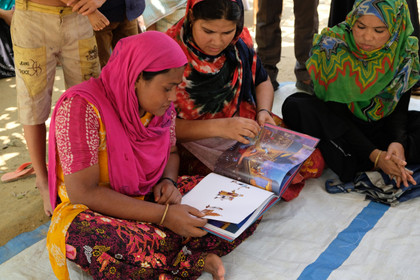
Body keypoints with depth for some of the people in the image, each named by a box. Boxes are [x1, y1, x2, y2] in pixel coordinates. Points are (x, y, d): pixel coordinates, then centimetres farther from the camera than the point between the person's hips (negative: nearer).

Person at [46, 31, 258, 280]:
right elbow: (83, 193, -25)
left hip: (149, 199, 6)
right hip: (93, 212, -5)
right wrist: (163, 215, -29)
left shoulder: (160, 106, -3)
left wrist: (168, 181, -10)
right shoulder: (82, 107, -23)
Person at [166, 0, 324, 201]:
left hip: (246, 126, 6)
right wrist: (218, 127, -29)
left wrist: (263, 112, -6)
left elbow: (262, 81, 15)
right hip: (194, 140, -5)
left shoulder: (239, 40, -2)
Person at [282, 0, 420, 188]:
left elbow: (399, 110, -10)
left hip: (382, 126, 2)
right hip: (338, 127, -1)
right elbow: (336, 111, -22)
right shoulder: (332, 45, -20)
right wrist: (374, 155, -33)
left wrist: (398, 143, -33)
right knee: (294, 106, -30)